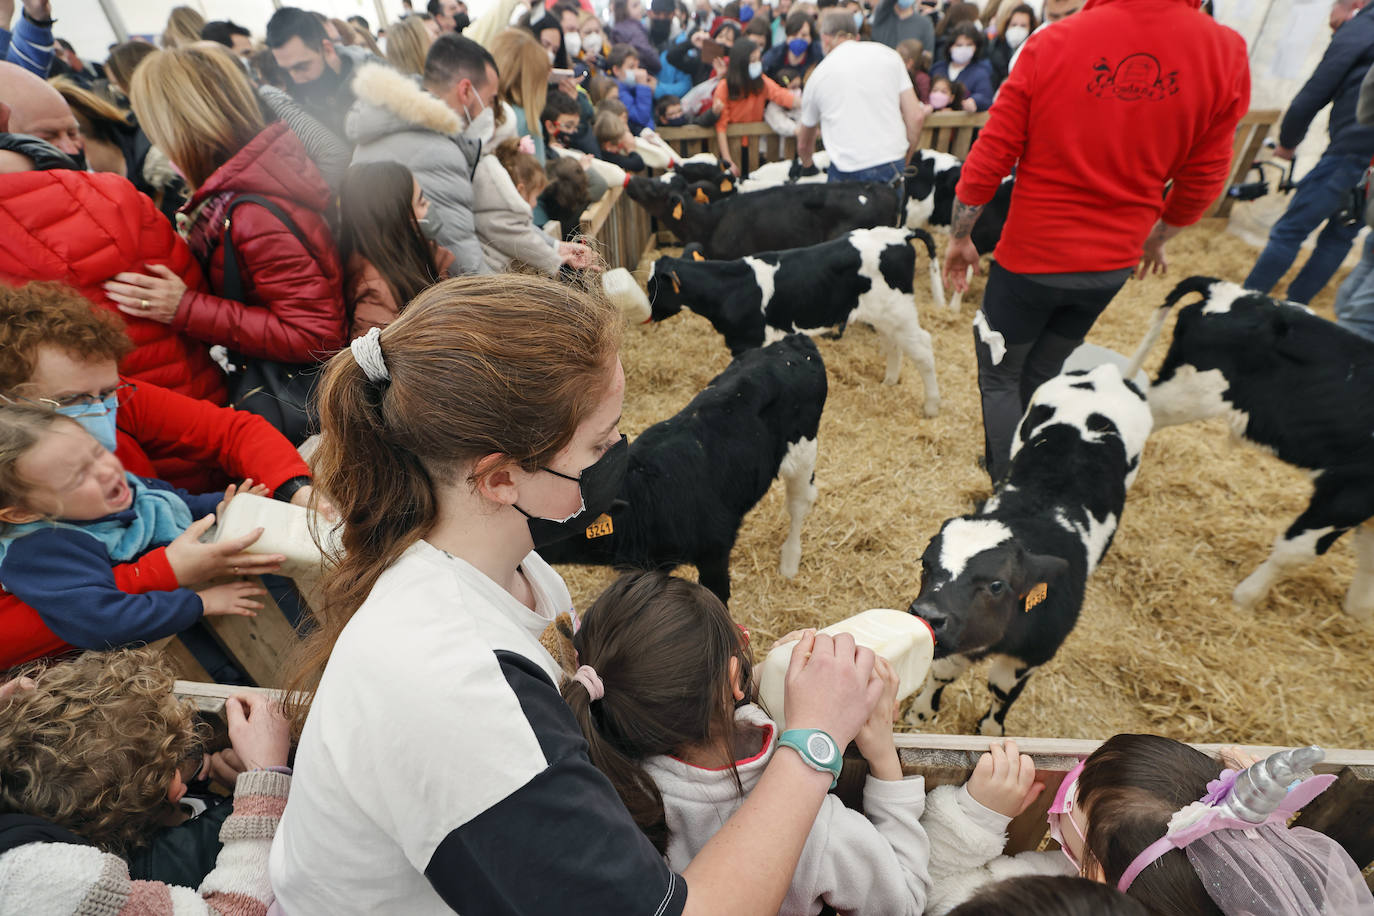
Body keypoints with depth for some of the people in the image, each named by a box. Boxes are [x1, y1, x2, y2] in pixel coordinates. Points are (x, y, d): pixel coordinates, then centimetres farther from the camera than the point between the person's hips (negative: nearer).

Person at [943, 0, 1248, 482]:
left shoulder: (1052, 43, -15)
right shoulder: (1226, 54, -8)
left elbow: (988, 160, -11)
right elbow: (1203, 180, 2)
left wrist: (959, 237, 2)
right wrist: (1156, 238, 20)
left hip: (1030, 256, -3)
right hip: (1112, 262, 4)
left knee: (1000, 377, 12)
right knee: (1041, 375, 19)